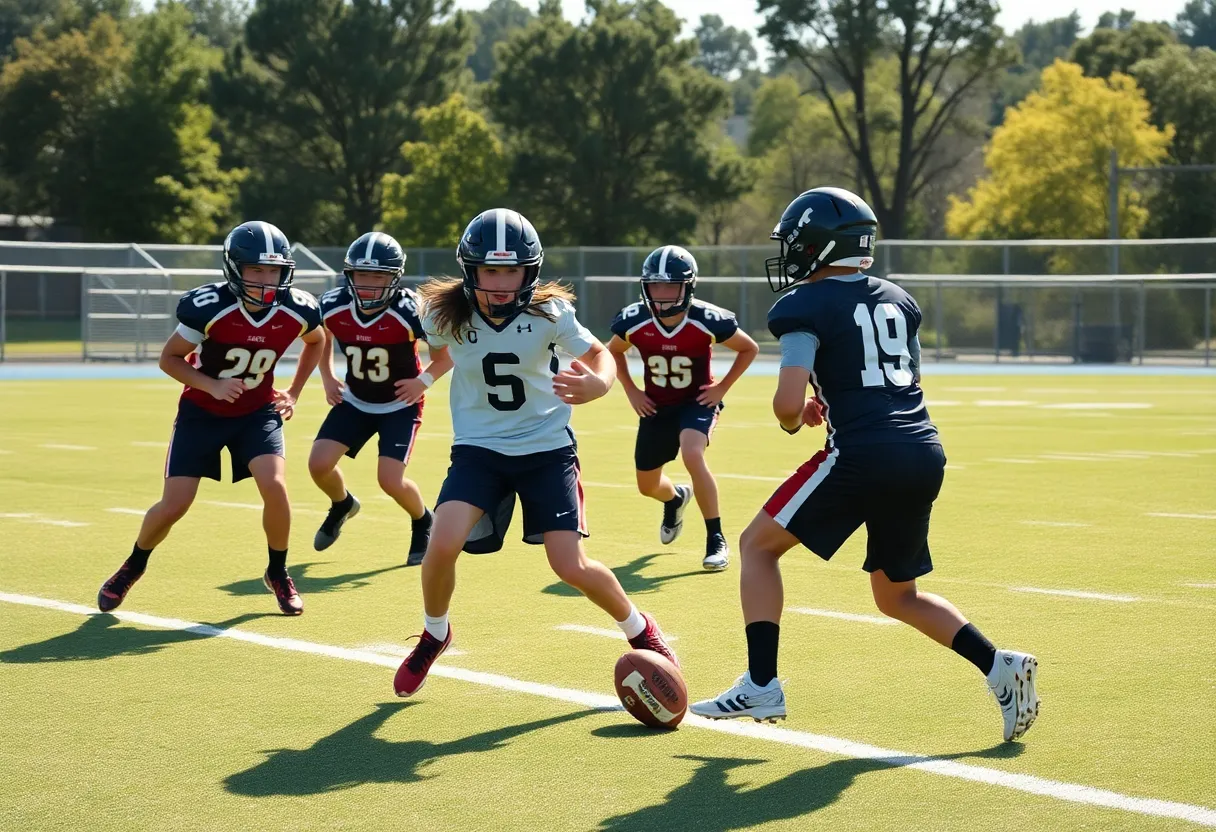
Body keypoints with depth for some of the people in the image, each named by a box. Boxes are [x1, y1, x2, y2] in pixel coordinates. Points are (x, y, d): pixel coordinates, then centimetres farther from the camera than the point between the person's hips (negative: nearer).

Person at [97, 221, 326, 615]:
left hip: (257, 410, 2)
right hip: (202, 411, -2)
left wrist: (293, 392, 1)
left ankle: (278, 574, 5)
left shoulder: (298, 310, -17)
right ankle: (133, 566, 26)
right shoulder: (208, 306, -27)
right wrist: (212, 385, -27)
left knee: (274, 486, -21)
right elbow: (169, 358, -13)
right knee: (174, 505, -5)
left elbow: (316, 341, 9)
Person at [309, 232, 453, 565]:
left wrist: (424, 380, -23)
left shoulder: (410, 312, -28)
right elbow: (321, 337, 9)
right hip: (355, 401, 4)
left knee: (390, 480, -17)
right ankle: (341, 506, 26)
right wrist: (327, 378, 2)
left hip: (400, 404, -4)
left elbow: (447, 351, -13)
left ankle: (424, 522, 17)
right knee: (319, 464, -10)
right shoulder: (333, 306, -17)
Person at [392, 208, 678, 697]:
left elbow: (599, 355, -6)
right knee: (443, 544, -21)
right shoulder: (445, 315, -15)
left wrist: (597, 385, -27)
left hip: (546, 447, -1)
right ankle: (434, 636, 10)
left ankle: (640, 630, 23)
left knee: (572, 567, -7)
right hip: (479, 449, 1)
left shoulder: (549, 313, -18)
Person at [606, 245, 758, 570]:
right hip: (656, 406, 4)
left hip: (697, 401, -4)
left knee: (692, 455, -32)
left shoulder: (708, 320, -25)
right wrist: (631, 391, -3)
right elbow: (613, 352, 6)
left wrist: (722, 387, -12)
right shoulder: (633, 321, -19)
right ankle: (676, 498, 53)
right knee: (647, 485, 13)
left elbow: (749, 349, -7)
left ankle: (716, 540, -19)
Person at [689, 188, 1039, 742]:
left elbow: (789, 401, -13)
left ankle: (761, 686, 1)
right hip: (925, 453, 7)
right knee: (898, 596, 22)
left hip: (863, 454, -7)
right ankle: (998, 667, 5)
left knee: (758, 546, 9)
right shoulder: (898, 300, 19)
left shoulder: (807, 305, -3)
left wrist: (792, 422, 9)